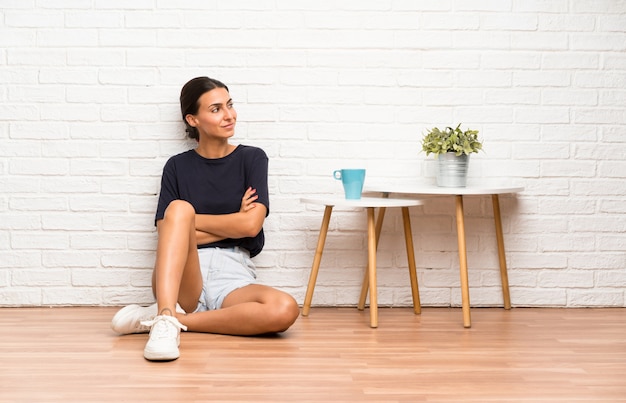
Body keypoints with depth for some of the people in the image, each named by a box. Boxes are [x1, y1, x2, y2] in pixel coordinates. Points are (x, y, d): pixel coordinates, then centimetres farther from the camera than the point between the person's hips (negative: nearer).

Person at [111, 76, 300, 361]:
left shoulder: (252, 158, 10)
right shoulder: (177, 167, 11)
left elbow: (251, 225, -4)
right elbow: (167, 236, -1)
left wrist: (190, 220, -1)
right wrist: (232, 224, -4)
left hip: (233, 278, 1)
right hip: (185, 278, 0)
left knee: (285, 309, -33)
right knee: (179, 208, -29)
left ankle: (163, 318, -26)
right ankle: (165, 318, -44)